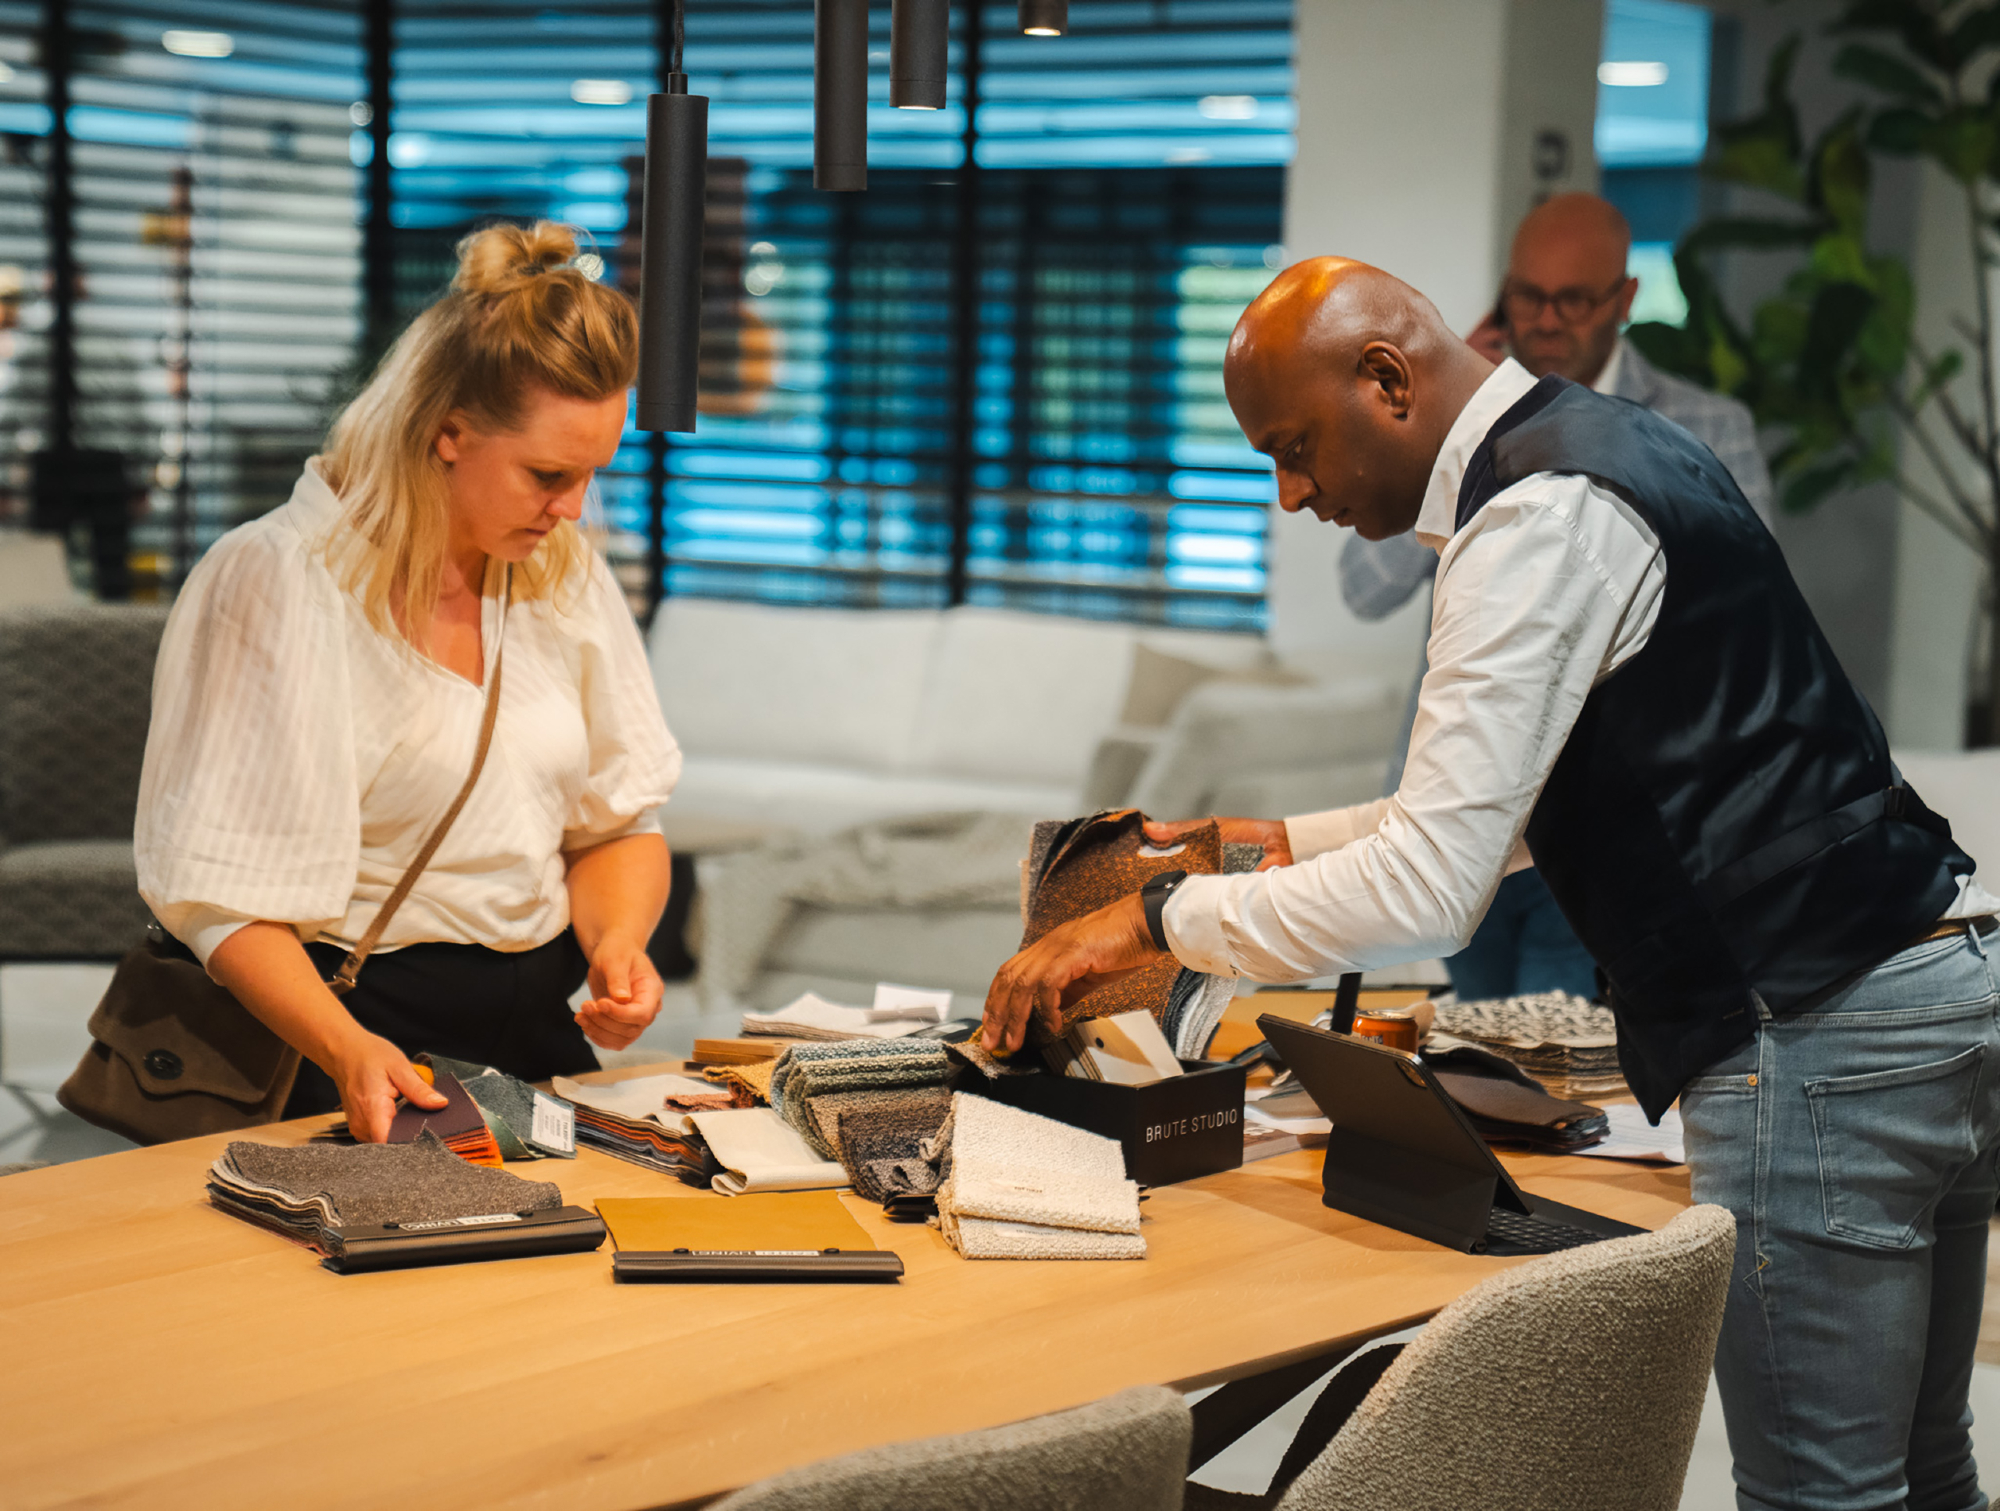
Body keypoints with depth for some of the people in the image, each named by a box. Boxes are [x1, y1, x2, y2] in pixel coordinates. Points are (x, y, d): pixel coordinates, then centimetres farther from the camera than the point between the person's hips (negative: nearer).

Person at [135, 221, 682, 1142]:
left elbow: (620, 821, 16)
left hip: (543, 1025, 5)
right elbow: (230, 897, -14)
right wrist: (345, 1051, -31)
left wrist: (618, 940, -6)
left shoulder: (565, 571, 9)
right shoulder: (280, 583, -11)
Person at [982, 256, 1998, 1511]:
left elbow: (1427, 892, -21)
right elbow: (1513, 795, 26)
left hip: (1813, 1046, -10)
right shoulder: (1607, 446, 16)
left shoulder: (1538, 519, -17)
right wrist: (1290, 843, 22)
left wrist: (1155, 919, -12)